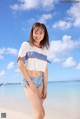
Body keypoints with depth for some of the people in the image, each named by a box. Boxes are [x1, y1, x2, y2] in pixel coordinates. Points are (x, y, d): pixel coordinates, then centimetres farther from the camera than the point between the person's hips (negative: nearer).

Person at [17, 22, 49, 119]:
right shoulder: (26, 45, -4)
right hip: (28, 80, -5)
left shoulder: (45, 49, 10)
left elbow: (45, 69, 9)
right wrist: (30, 83, -12)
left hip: (40, 81, 5)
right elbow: (20, 65, -10)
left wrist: (45, 87, 6)